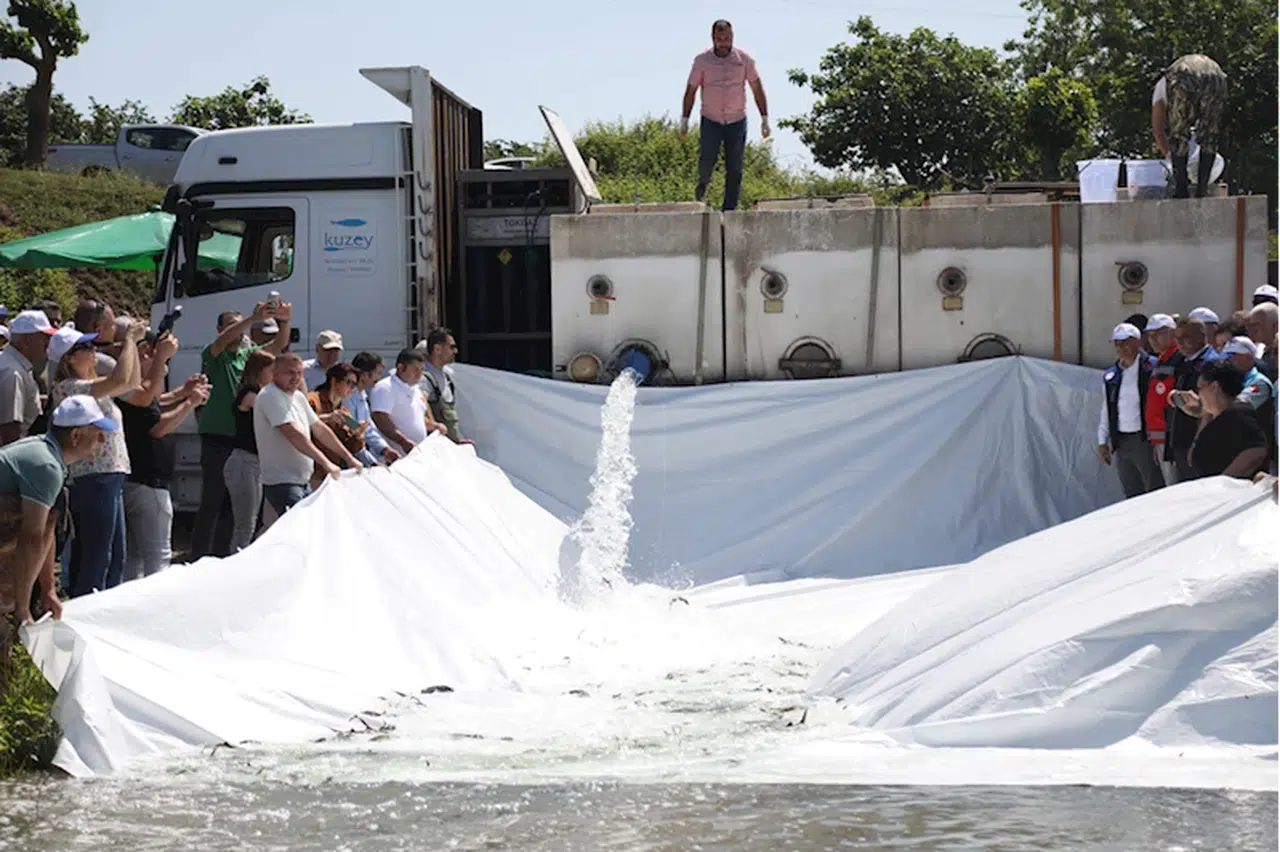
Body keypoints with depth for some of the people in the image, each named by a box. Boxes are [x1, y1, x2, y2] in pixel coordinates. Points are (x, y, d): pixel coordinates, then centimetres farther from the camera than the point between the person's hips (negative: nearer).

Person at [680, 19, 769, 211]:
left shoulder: (744, 58, -6)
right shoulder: (702, 60, -7)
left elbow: (757, 89, 0)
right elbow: (691, 90, 0)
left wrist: (765, 119, -2)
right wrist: (684, 120, -1)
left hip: (737, 121, 1)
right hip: (711, 121, -1)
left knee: (734, 170, -2)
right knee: (707, 159, -16)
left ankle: (730, 210, 4)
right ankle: (703, 181, 18)